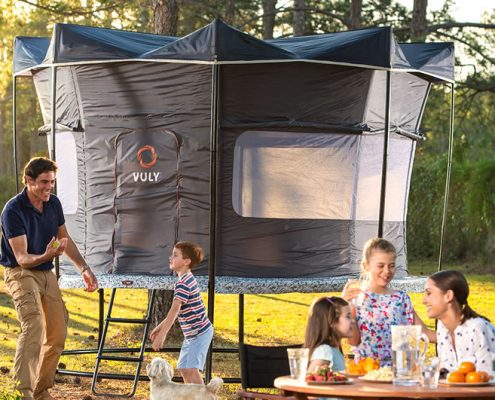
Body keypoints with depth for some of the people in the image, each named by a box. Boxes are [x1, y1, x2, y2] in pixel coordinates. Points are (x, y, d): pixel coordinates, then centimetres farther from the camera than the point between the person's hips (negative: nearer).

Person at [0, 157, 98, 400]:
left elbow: (65, 240, 17)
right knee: (32, 325, -28)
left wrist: (84, 268, 11)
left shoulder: (53, 204, 1)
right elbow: (22, 258, -24)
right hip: (20, 273, -7)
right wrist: (47, 255, -42)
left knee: (58, 334, 7)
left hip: (47, 274, 7)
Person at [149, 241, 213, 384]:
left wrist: (162, 334, -26)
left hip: (199, 333, -11)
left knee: (191, 369, -19)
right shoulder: (187, 279, 12)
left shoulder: (183, 283, -19)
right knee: (183, 368, 15)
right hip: (192, 333, 11)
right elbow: (176, 310, 20)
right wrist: (160, 327, 21)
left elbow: (175, 310, -25)